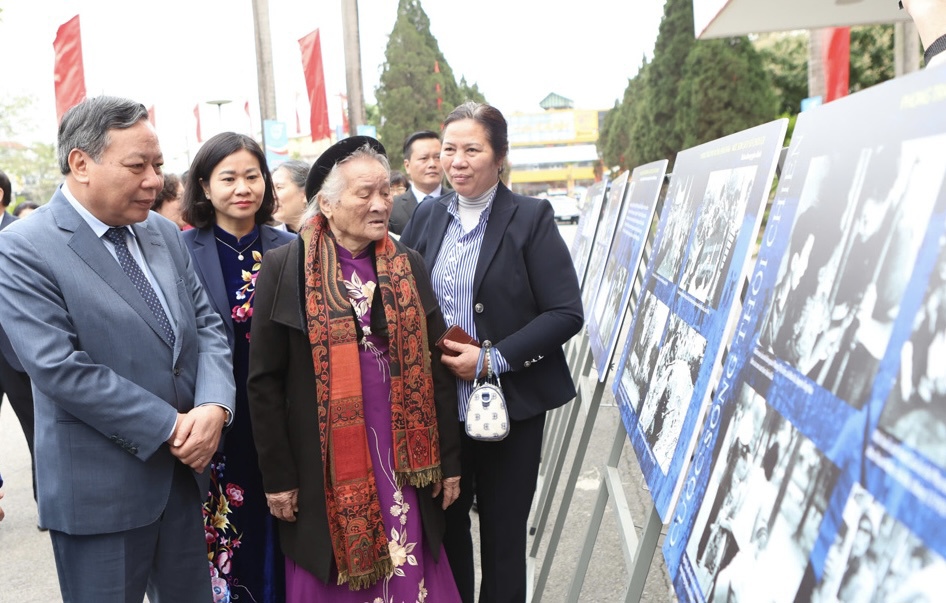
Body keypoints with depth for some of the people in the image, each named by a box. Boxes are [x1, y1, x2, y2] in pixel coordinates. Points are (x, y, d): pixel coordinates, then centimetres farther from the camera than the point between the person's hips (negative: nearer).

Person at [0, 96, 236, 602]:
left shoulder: (164, 233, 7)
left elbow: (206, 325, 6)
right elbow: (61, 369, -20)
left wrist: (213, 407, -13)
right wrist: (170, 426, -18)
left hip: (185, 469, 6)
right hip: (99, 492, -6)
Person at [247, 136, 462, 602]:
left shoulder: (408, 267, 4)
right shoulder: (284, 267, -6)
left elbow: (435, 369, 7)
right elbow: (264, 381, -4)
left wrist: (449, 460, 6)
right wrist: (278, 476, -5)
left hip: (401, 462, 3)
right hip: (323, 468, -2)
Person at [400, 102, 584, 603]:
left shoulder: (531, 218, -7)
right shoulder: (426, 217, 7)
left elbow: (566, 313, -12)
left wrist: (495, 359, -18)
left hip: (510, 406, -4)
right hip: (438, 406, 4)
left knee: (503, 533, 11)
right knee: (445, 522, 15)